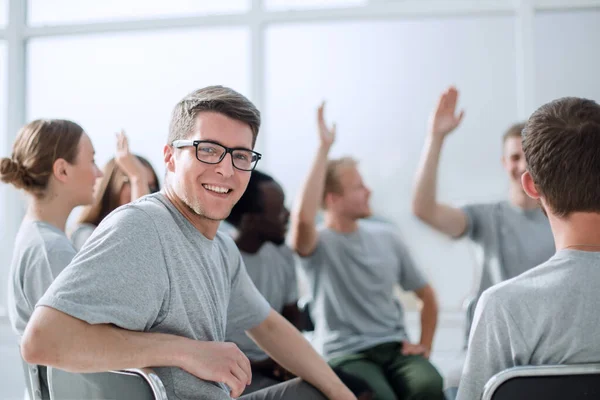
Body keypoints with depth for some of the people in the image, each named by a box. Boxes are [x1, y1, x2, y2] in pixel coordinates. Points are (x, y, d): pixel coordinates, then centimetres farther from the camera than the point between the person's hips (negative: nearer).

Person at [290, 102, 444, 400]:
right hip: (345, 355, -4)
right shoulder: (319, 245, -3)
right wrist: (324, 149, -24)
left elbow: (426, 294, 21)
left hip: (395, 347, 4)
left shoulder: (386, 237, 13)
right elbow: (303, 219, -29)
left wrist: (425, 345, 7)